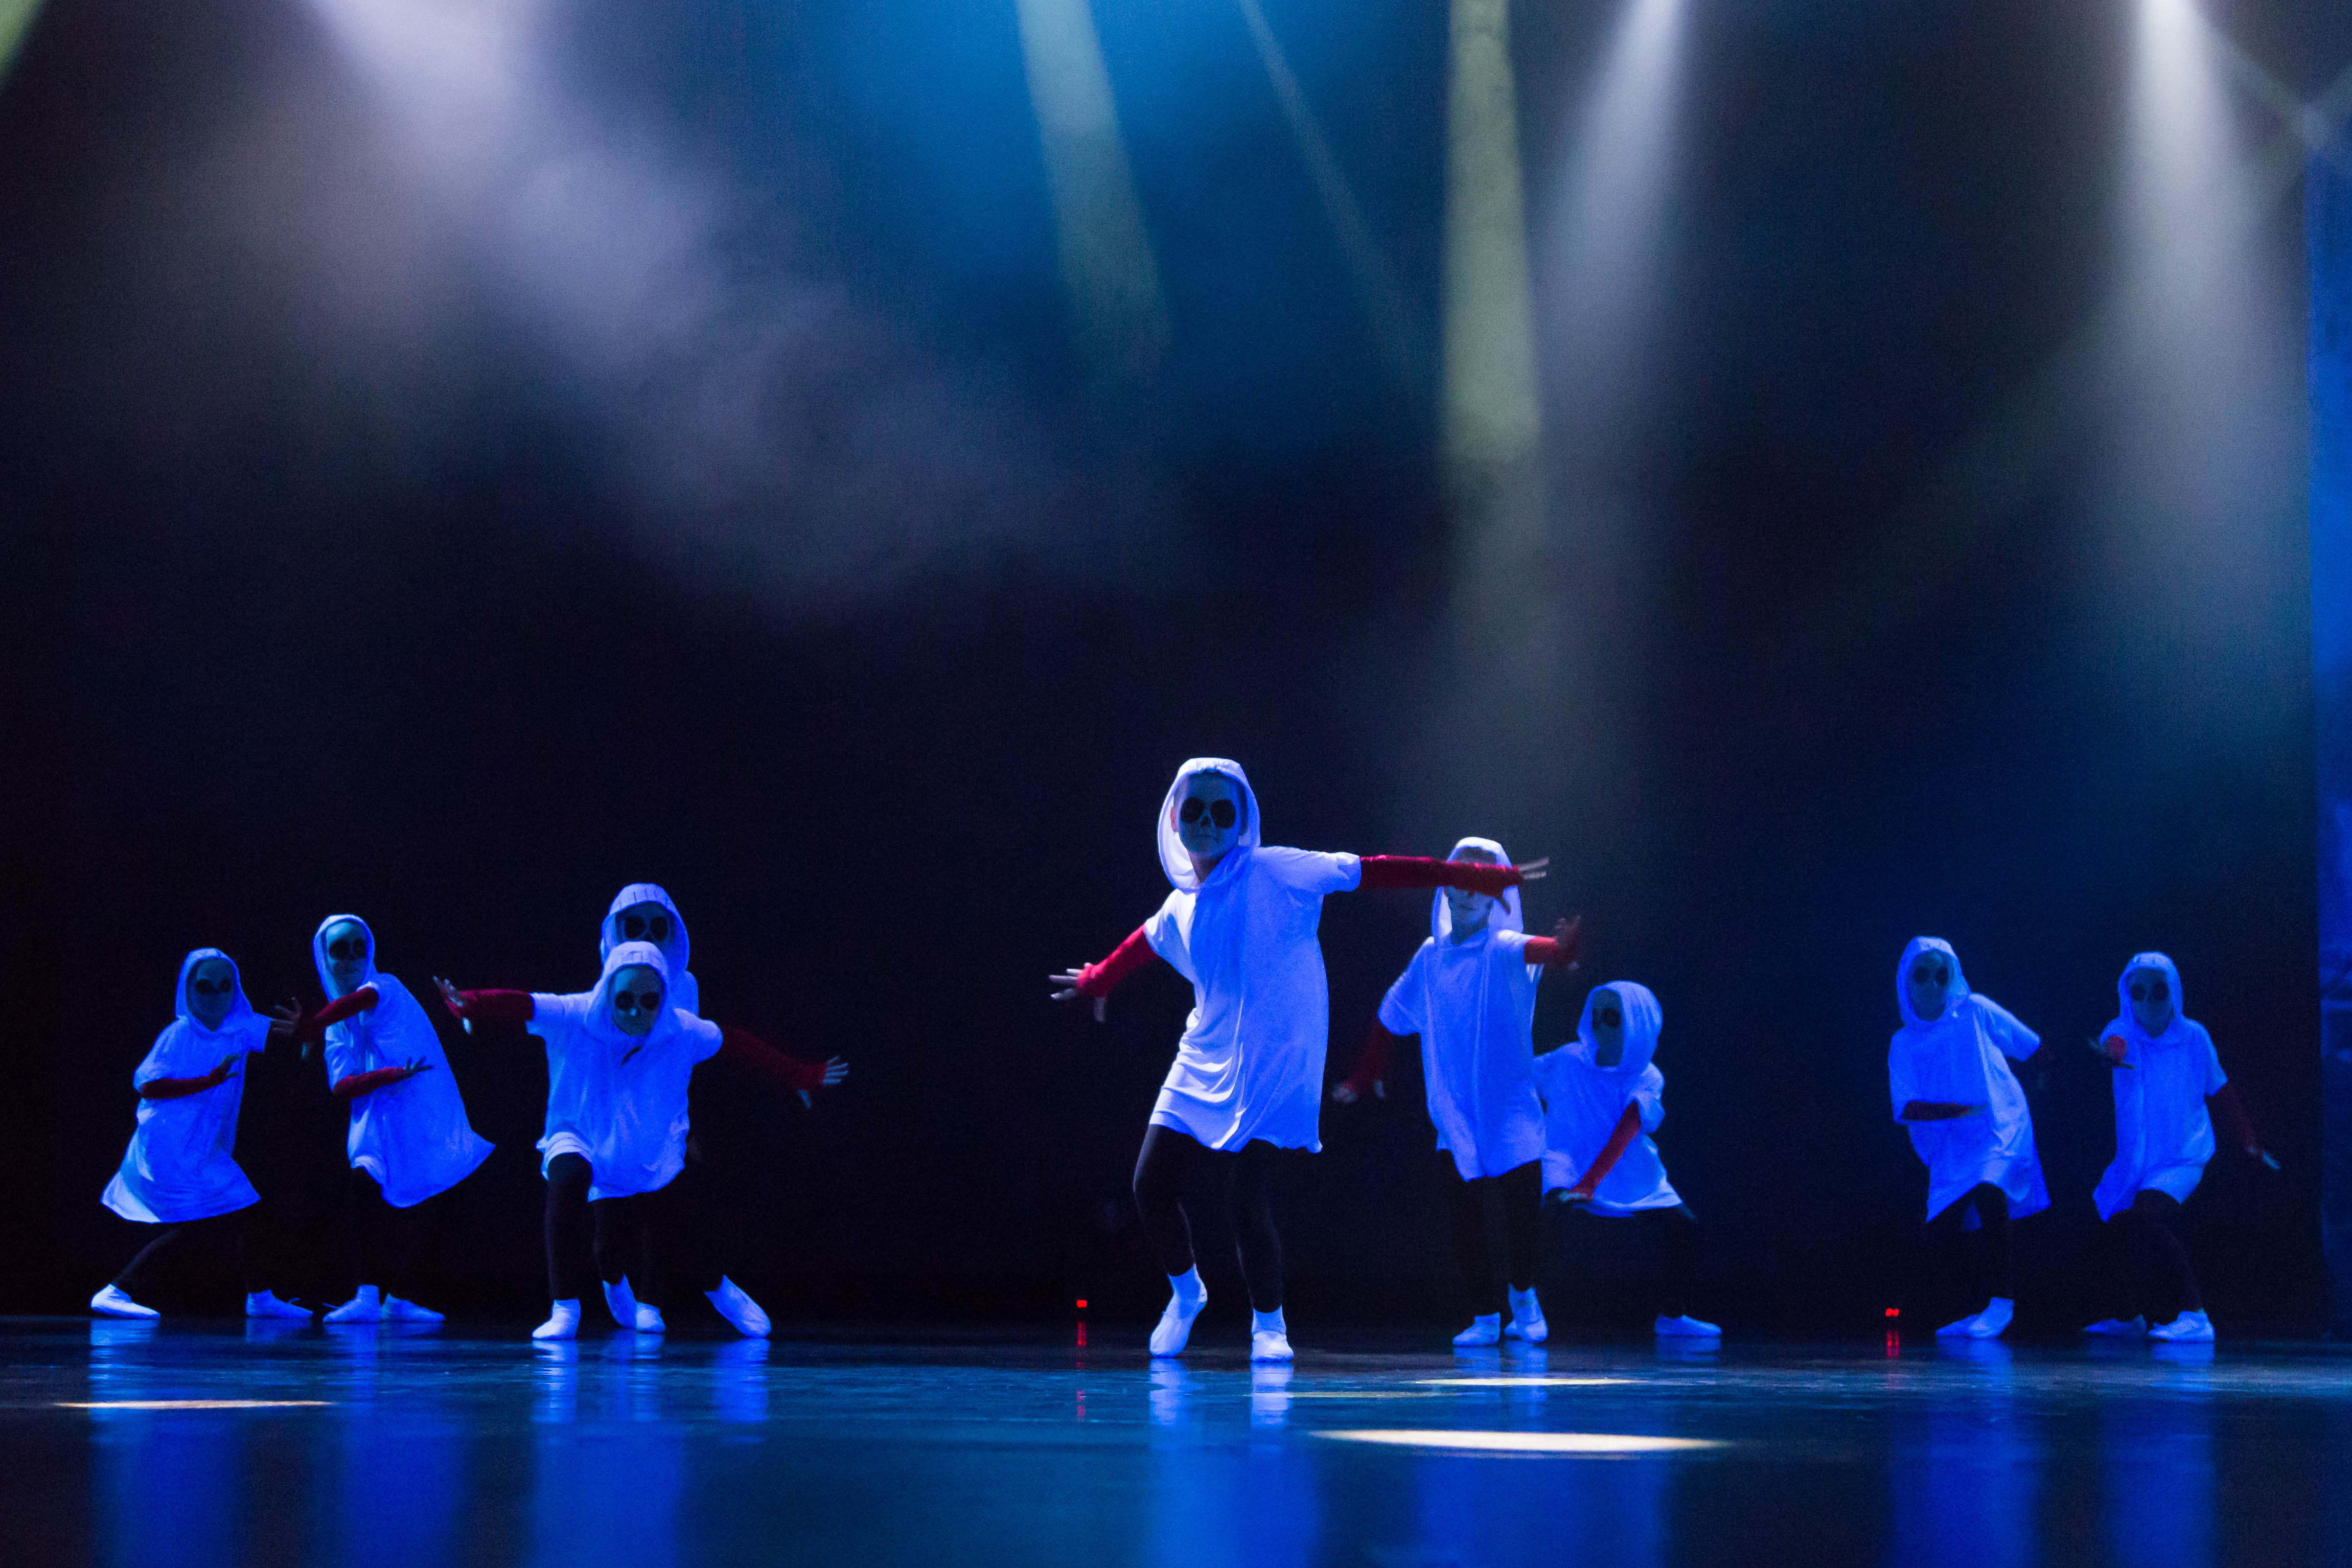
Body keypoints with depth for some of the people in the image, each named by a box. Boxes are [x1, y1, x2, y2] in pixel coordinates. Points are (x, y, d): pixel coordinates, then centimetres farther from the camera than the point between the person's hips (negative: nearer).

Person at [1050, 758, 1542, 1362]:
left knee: (1247, 1200, -14)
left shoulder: (1277, 872, -8)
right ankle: (1185, 1292, 29)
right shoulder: (1179, 909, 9)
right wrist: (1095, 981, 49)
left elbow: (1377, 871, -9)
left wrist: (1487, 878, -10)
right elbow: (1142, 945, 32)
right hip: (1202, 1064, 6)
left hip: (1270, 1069, -5)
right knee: (1152, 1184, 0)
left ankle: (1268, 1321, 10)